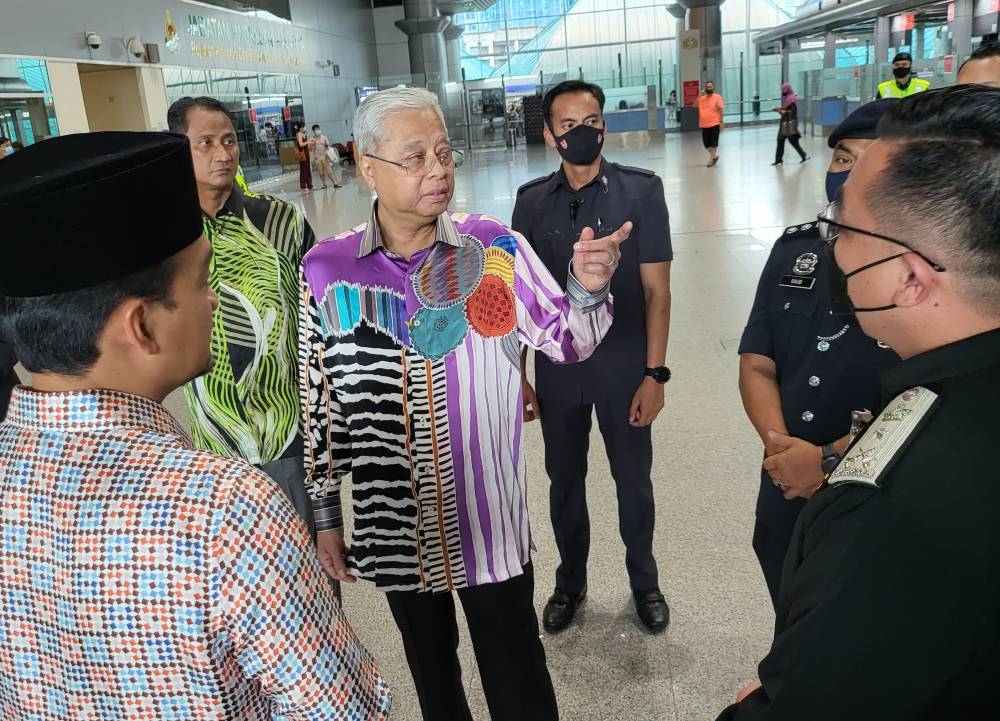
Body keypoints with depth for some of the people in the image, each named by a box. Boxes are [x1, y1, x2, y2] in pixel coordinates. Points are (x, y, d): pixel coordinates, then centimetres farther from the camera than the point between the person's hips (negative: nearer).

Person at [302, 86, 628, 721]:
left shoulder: (496, 248, -9)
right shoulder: (326, 270, -7)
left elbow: (566, 341, -2)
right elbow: (320, 402, 1)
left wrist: (587, 288, -24)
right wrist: (326, 514, 6)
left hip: (489, 518, -1)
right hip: (393, 526, 2)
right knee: (431, 669, 25)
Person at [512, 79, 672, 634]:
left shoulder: (641, 191, -8)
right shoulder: (532, 201, -1)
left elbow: (656, 290, -7)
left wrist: (654, 374, -11)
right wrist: (517, 376, 2)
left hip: (624, 369, -2)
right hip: (557, 372, 2)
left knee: (634, 482, 15)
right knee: (564, 481, 17)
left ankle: (644, 580, 40)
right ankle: (570, 581, 40)